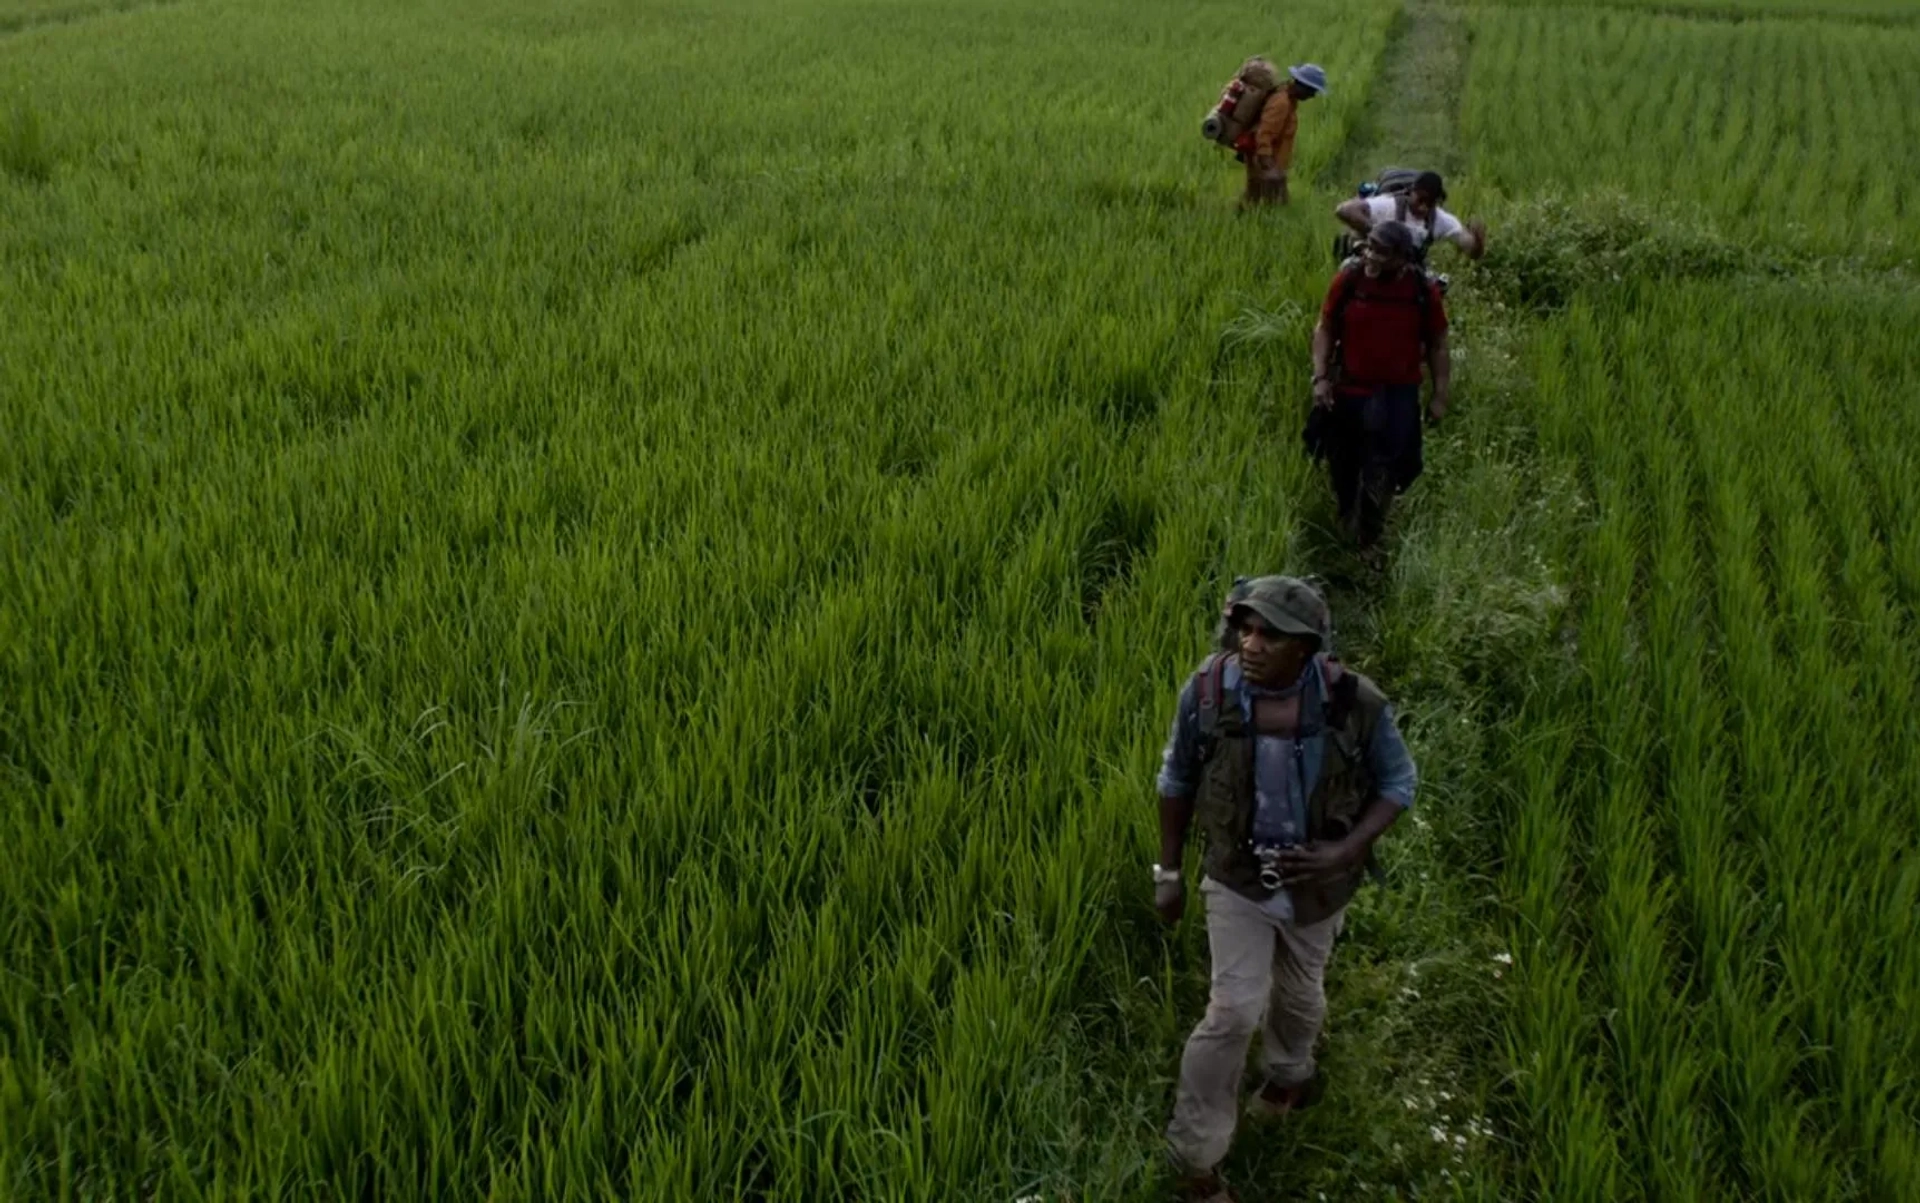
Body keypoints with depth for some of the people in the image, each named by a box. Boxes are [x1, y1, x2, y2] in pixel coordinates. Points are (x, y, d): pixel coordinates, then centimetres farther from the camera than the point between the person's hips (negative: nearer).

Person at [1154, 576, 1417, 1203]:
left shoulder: (1355, 701, -24)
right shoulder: (1207, 690, -23)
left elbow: (1397, 783, -9)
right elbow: (1177, 780, -6)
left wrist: (1346, 851, -25)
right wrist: (1168, 872, -1)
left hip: (1317, 882, 1)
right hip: (1237, 877, -1)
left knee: (1299, 993, 24)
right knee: (1234, 1011, -7)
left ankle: (1291, 1073, 57)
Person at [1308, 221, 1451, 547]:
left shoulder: (1424, 291, -12)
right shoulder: (1349, 278, -11)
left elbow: (1438, 345, 0)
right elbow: (1325, 329, 0)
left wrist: (1441, 396, 0)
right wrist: (1320, 377, -8)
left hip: (1397, 396, -2)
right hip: (1347, 391, 2)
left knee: (1380, 475, -3)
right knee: (1342, 467, 18)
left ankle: (1365, 545, 12)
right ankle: (1346, 528, 43)